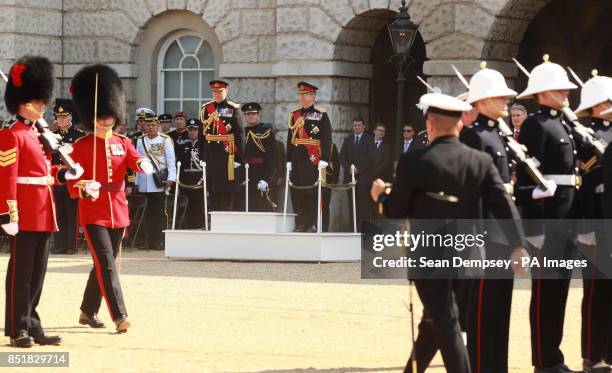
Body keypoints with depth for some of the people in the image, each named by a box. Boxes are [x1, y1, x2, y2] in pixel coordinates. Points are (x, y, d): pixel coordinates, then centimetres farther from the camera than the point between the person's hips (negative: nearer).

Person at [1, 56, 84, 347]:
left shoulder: (39, 134, 18)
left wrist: (64, 174, 3)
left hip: (43, 213, 9)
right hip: (25, 214, -9)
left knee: (37, 272, 11)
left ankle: (31, 324, 17)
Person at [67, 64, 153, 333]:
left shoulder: (123, 143, 9)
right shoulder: (81, 146, -4)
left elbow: (138, 162, -8)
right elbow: (72, 186, -6)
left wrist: (143, 165, -32)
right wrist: (84, 188, -28)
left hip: (118, 212, 5)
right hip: (93, 214, -5)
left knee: (103, 264, 14)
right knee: (106, 264, -15)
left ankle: (88, 311, 29)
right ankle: (119, 316, -20)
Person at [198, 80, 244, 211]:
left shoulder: (233, 109, -1)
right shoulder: (206, 108, 10)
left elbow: (240, 134, -5)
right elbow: (202, 134, 11)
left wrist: (238, 157, -10)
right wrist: (202, 157, 7)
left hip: (228, 153, -4)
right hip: (211, 155, 4)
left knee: (228, 191, -3)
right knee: (213, 191, 7)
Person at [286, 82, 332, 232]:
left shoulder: (321, 115, 1)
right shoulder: (294, 115, 14)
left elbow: (327, 139, -4)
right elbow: (290, 139, 16)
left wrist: (324, 159, -11)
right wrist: (289, 159, 12)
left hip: (313, 160, -4)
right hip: (297, 160, 4)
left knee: (312, 192, -5)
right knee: (297, 193, 2)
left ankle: (312, 224, -1)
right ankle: (300, 224, 8)